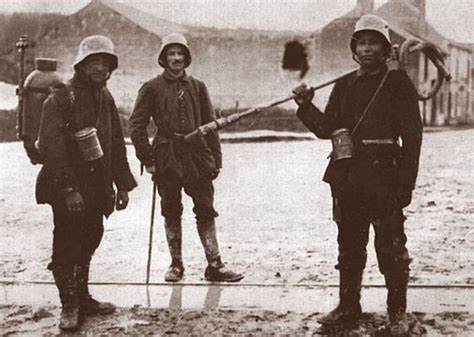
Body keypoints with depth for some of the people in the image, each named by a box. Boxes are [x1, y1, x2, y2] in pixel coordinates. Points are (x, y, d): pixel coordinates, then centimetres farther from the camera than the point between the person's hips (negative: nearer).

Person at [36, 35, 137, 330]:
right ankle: (69, 307, 9)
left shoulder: (105, 99, 11)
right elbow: (52, 147, -18)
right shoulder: (60, 98, -11)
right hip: (68, 190, -7)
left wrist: (123, 184, 11)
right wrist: (68, 189, -23)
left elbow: (117, 145, 16)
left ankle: (83, 298, 27)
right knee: (67, 247, -1)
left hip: (98, 188, 7)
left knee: (89, 242, 14)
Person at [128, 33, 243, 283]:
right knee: (171, 213, 7)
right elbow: (136, 125, 1)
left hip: (197, 156, 2)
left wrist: (215, 159, 5)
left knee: (206, 211, 1)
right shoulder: (152, 88, 1)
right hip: (167, 159, -2)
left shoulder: (197, 87, 9)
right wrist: (147, 159, -4)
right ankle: (176, 265, 17)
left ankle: (214, 265, 5)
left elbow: (210, 125, 11)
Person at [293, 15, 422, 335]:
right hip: (347, 177, 5)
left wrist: (406, 182, -11)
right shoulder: (344, 85, 14)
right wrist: (306, 106, -5)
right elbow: (327, 128, 11)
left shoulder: (398, 82, -1)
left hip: (384, 177, -5)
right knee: (349, 246, 13)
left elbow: (412, 136, -5)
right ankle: (348, 306, 25)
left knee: (391, 247, 0)